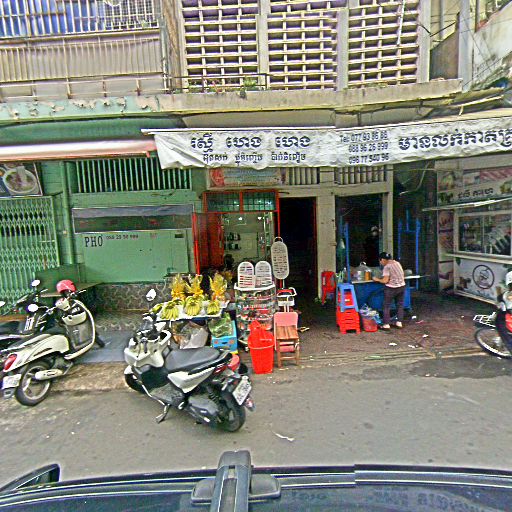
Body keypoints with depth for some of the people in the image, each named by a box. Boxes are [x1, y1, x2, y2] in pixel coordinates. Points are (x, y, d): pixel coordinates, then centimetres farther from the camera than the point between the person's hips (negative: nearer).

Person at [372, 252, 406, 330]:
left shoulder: (387, 267, -17)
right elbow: (402, 276, 14)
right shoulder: (397, 263, 6)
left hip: (391, 288, -7)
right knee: (400, 305, 15)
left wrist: (377, 279, -4)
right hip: (401, 287, 7)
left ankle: (386, 324, 5)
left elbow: (385, 281, -19)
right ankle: (399, 323, 20)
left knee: (387, 306, 4)